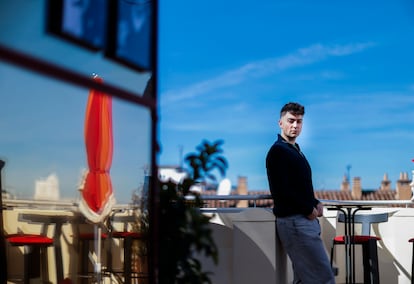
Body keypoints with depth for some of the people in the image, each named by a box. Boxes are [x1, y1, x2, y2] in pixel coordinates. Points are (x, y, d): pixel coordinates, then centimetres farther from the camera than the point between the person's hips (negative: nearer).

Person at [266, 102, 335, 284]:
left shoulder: (295, 151, 20)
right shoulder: (278, 151, -10)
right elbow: (281, 190, -19)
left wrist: (315, 203, 6)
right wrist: (309, 209, -10)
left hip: (305, 220, 10)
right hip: (294, 221, -10)